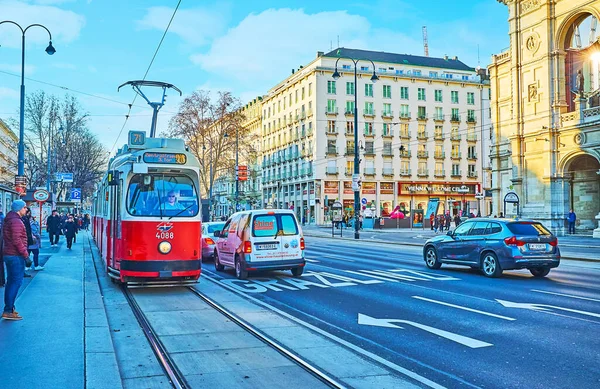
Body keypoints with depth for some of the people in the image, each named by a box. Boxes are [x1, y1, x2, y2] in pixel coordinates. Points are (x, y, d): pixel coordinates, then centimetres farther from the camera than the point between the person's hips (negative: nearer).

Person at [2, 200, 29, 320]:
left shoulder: (8, 220, 16)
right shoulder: (16, 221, -16)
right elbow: (17, 240, -23)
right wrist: (25, 253, -16)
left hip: (8, 255, 10)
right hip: (16, 256, -10)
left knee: (11, 281, 16)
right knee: (16, 282, -8)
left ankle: (9, 308, 22)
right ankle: (8, 311, -8)